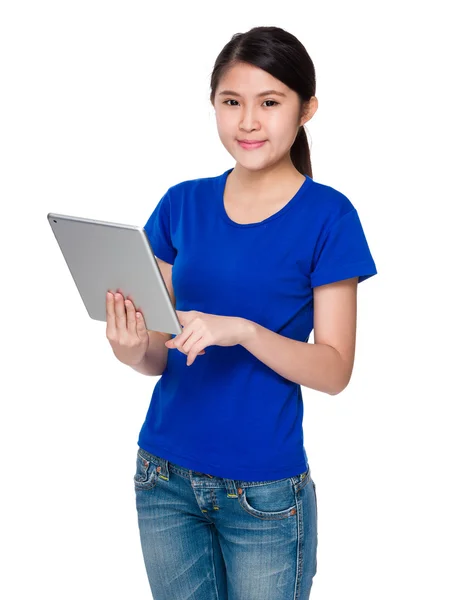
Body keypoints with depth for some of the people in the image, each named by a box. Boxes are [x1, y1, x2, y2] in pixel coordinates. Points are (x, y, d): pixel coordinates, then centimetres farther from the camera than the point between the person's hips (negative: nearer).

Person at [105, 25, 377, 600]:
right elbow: (166, 352, 7)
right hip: (164, 478, 4)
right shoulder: (183, 204, 3)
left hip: (264, 490, -3)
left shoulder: (326, 216, -8)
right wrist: (137, 351, -16)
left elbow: (334, 370, -10)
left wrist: (242, 331, -26)